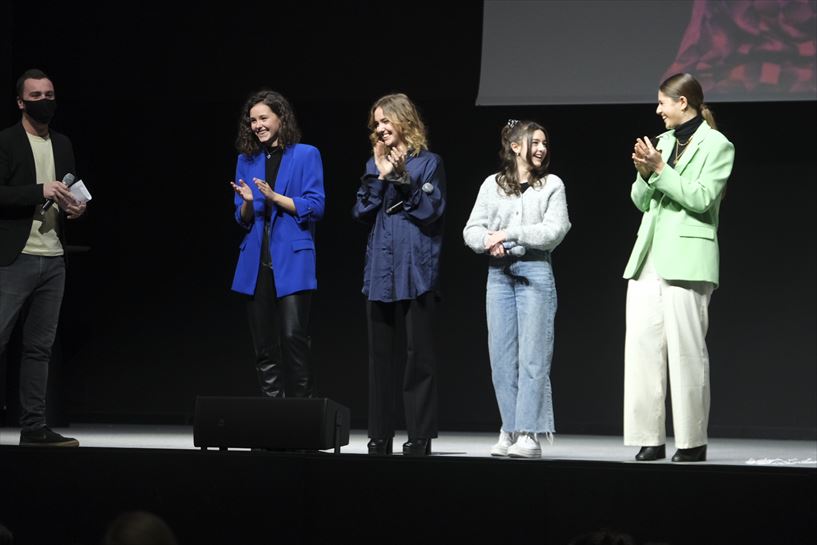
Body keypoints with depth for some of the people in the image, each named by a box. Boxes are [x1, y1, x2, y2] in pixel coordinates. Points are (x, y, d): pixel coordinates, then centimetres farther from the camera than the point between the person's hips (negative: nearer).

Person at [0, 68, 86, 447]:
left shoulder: (63, 145, 16)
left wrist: (76, 207, 2)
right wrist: (41, 191, -19)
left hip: (53, 259, 6)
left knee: (40, 347, 7)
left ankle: (34, 428, 8)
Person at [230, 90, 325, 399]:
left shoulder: (306, 155, 0)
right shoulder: (246, 160, 13)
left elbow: (315, 207, -6)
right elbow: (243, 219, 14)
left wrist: (275, 197, -15)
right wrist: (247, 202, -8)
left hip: (291, 259, -5)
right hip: (256, 261, 5)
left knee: (293, 336, -13)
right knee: (263, 344, 5)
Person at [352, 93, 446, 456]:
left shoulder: (427, 162, 0)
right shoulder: (374, 164, 16)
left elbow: (432, 209, -9)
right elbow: (362, 212, 7)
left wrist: (402, 178, -14)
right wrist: (378, 176, -4)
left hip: (415, 271, -5)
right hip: (379, 271, 5)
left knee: (418, 353, -5)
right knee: (379, 354, 6)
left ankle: (420, 436, -3)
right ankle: (380, 437, 10)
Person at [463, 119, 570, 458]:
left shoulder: (552, 185, 5)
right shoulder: (492, 185, 11)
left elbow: (554, 231, -7)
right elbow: (472, 230, 7)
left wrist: (509, 234, -12)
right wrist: (489, 242, -14)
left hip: (534, 271, -3)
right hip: (498, 274, 3)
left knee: (532, 356, -7)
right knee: (501, 357, 2)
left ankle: (529, 434, -9)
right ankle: (509, 432, 7)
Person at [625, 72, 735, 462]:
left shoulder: (716, 145, -2)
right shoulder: (664, 142, 18)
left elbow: (702, 199, -13)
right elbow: (641, 200, 17)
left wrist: (660, 169, -15)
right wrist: (644, 173, -3)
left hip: (686, 261, -7)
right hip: (649, 258, 7)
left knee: (686, 350, -6)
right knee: (642, 347, 1)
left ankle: (692, 441, -1)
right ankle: (649, 438, 2)